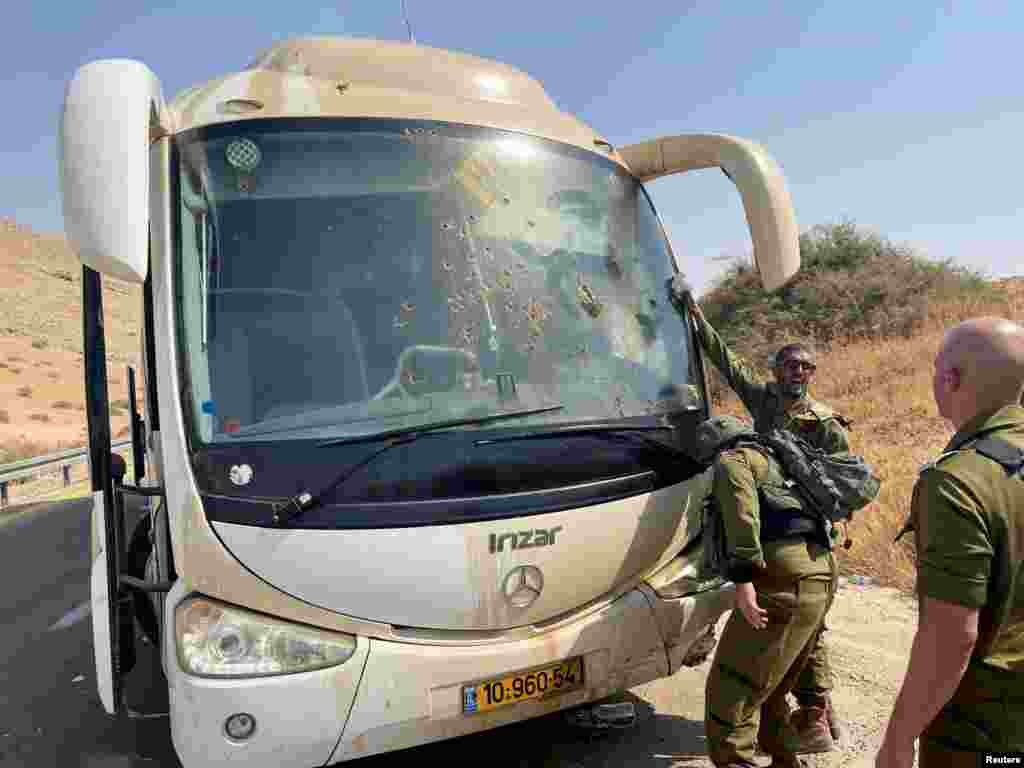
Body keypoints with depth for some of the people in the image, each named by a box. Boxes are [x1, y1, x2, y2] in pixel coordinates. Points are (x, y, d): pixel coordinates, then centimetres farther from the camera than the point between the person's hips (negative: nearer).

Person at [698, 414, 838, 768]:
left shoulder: (731, 460, 6)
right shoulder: (771, 462, 33)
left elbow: (742, 511, -13)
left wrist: (743, 577, -20)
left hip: (784, 580, -10)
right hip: (819, 579, 10)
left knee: (729, 698, -7)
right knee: (769, 693, 24)